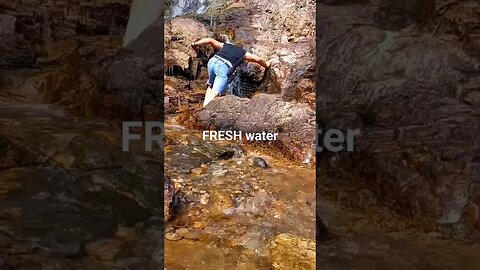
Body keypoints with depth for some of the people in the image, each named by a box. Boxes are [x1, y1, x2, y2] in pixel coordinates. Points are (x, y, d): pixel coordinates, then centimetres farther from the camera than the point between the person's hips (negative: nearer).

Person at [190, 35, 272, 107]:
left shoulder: (225, 45, 32)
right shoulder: (243, 53, 28)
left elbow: (210, 40, 22)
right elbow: (258, 59, 33)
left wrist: (195, 44, 22)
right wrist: (266, 65, 50)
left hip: (213, 61, 4)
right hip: (224, 68, -4)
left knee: (210, 86, 24)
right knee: (214, 94, -9)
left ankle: (204, 107, 12)